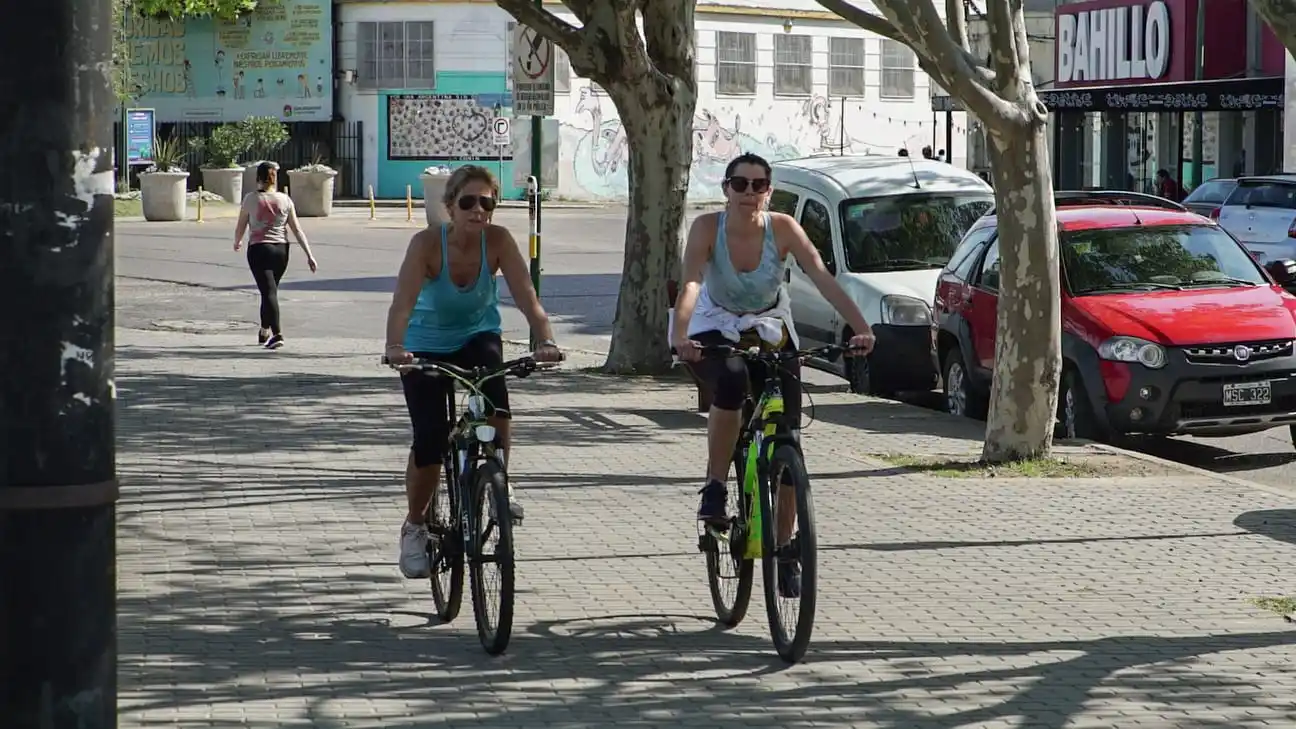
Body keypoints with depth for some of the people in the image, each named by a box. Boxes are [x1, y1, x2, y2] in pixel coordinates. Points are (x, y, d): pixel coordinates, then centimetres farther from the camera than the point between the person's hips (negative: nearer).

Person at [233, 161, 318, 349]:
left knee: (268, 291, -8)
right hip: (281, 249, 4)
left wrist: (237, 243, 24)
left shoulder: (251, 199, -6)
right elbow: (297, 230, 1)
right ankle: (264, 332, 32)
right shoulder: (285, 200, 2)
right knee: (271, 290, 20)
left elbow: (240, 228, 2)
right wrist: (309, 255, 4)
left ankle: (277, 333, -24)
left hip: (259, 249, -4)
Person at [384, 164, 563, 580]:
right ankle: (415, 526, 15)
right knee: (429, 442, -10)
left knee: (495, 394, -31)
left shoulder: (498, 241, -21)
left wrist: (545, 341, -46)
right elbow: (403, 301, -39)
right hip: (427, 346, -1)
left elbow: (526, 296, -29)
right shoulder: (427, 244, -27)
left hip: (477, 336, 2)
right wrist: (395, 347, -57)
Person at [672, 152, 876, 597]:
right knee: (731, 384, -38)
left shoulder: (782, 228, -18)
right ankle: (715, 489, -21)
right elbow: (691, 282, -34)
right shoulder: (707, 227, -21)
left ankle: (783, 551, 9)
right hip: (716, 331, -2)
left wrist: (860, 327, -41)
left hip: (771, 331, 2)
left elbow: (823, 278, -27)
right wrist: (680, 336, -52)